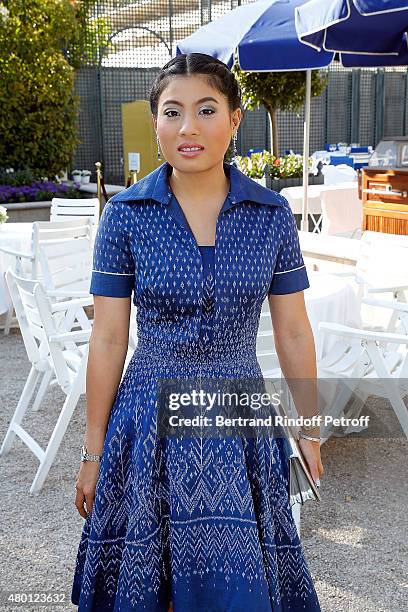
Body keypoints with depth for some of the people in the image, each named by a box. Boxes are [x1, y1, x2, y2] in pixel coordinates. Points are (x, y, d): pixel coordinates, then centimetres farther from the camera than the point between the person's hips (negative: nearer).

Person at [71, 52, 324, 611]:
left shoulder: (272, 214, -3)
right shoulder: (126, 214, -7)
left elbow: (293, 332, 4)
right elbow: (108, 339, -4)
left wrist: (309, 428, 9)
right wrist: (93, 450, 0)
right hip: (152, 422, 0)